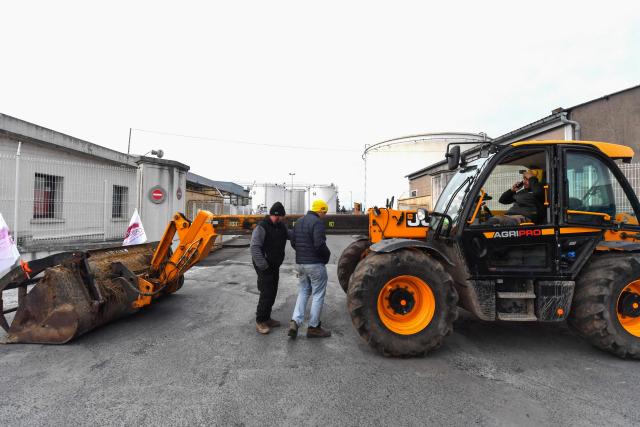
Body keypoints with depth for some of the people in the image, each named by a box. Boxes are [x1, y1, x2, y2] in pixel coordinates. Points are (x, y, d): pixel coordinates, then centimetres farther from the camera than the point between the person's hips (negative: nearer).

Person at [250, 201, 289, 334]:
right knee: (266, 293, -7)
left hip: (275, 266, 9)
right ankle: (260, 321, 9)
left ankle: (266, 318, 29)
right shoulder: (262, 227, -19)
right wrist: (263, 266, -25)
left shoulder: (281, 226, 7)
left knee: (272, 293, 14)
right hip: (264, 267, -8)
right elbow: (254, 247, -24)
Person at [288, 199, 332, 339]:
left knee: (303, 292, 18)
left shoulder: (298, 222, 10)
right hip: (315, 264, -7)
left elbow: (293, 242, 12)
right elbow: (319, 244, -24)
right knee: (318, 295, 6)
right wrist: (327, 255, -6)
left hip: (300, 263, 8)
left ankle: (295, 322, 5)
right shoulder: (317, 222, -17)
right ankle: (313, 327, 15)